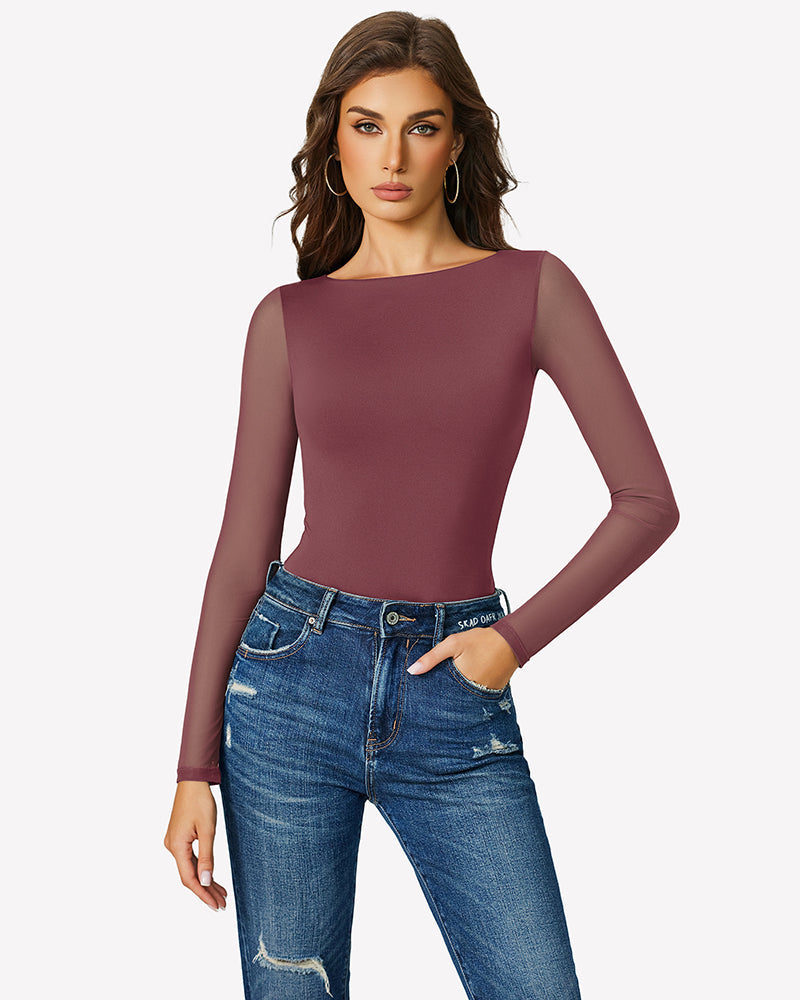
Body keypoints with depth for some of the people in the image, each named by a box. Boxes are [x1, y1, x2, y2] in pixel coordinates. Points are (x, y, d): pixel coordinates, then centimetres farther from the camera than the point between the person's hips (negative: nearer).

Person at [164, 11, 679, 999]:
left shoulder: (531, 287, 1)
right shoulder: (290, 318, 4)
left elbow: (648, 499, 2)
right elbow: (244, 545, 4)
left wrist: (519, 637, -7)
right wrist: (195, 766, 2)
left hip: (456, 702, 0)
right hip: (296, 679, 1)